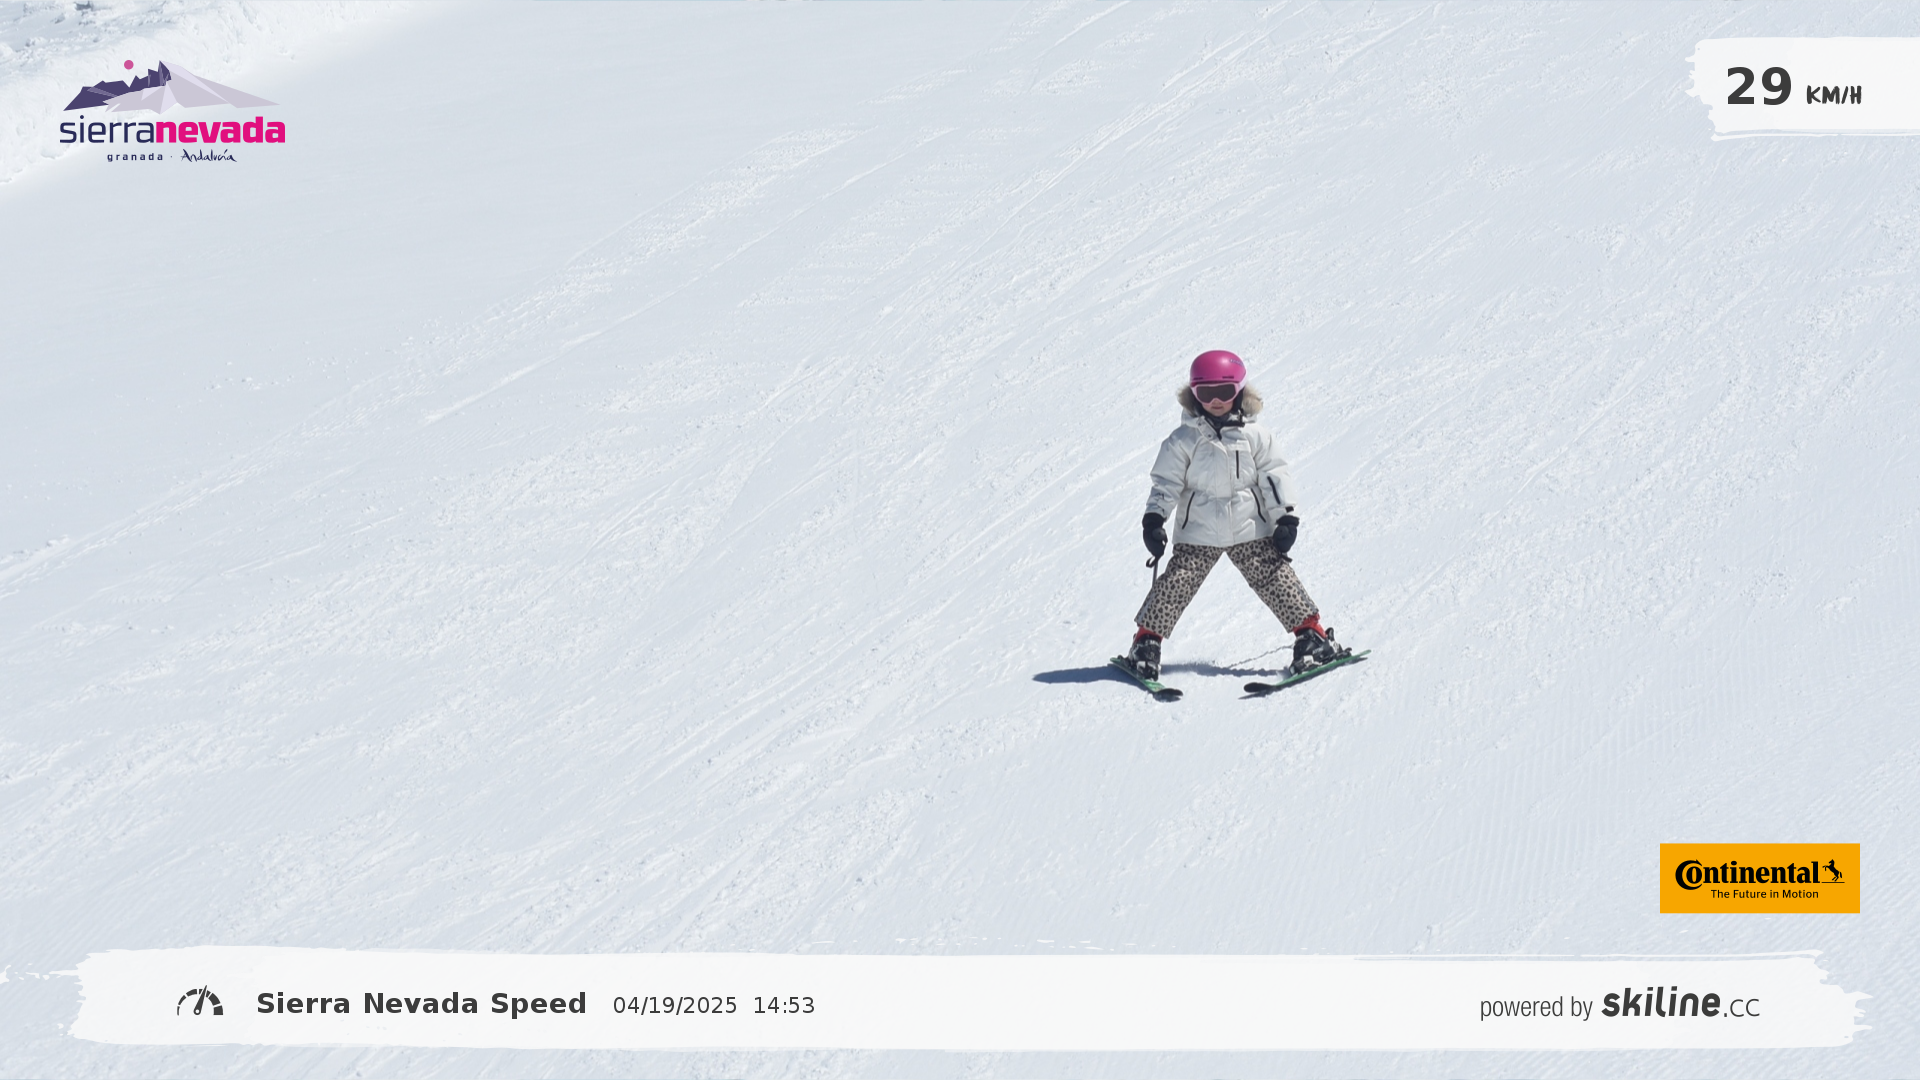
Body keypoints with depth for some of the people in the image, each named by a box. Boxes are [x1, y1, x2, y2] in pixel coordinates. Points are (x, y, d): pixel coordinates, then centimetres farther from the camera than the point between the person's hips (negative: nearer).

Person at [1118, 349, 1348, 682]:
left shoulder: (1254, 436, 2)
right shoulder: (1184, 440, -2)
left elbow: (1274, 476, 4)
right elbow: (1166, 482, -2)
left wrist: (1286, 517, -2)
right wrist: (1154, 519, -13)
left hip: (1250, 530, 1)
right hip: (1198, 533, -1)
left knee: (1276, 579, -2)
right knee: (1175, 585, -6)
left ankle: (1311, 634, 5)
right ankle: (1146, 641, 3)